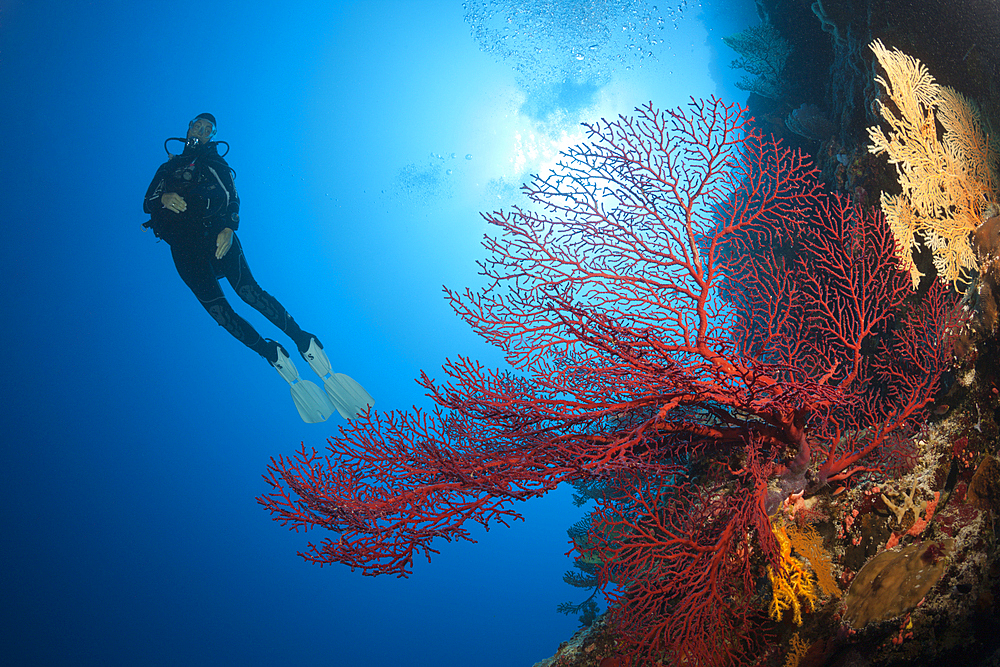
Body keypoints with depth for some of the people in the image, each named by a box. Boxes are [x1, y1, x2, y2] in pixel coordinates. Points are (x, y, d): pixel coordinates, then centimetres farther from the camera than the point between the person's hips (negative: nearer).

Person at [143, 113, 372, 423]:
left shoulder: (214, 161, 21)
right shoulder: (167, 168, 25)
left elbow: (233, 199, 7)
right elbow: (148, 203, 14)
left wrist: (228, 228, -13)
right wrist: (164, 198, -11)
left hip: (215, 233, -2)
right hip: (184, 245, 2)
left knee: (248, 290, -24)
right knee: (216, 308, -16)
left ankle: (305, 343, -31)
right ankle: (274, 357, -15)